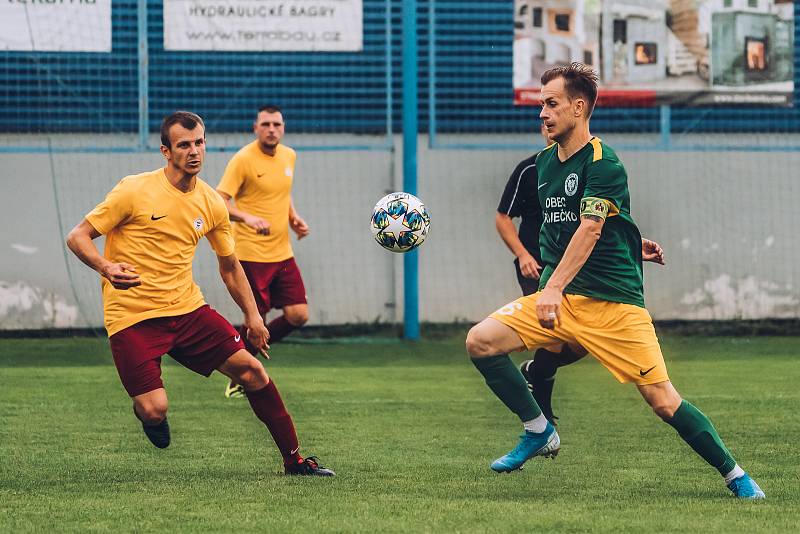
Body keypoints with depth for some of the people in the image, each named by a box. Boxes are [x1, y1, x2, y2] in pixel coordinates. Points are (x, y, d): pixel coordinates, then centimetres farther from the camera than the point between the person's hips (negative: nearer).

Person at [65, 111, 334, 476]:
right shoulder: (135, 190, -11)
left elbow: (229, 265, 20)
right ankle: (147, 411, 23)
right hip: (132, 318, -5)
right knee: (155, 411, -17)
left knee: (250, 369, -4)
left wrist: (252, 316, 16)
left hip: (187, 308, 5)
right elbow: (78, 237, -7)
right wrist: (106, 267, -26)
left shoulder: (211, 204, 5)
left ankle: (293, 459, 10)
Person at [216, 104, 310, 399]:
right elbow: (219, 202, -19)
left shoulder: (289, 156, 9)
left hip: (282, 253, 7)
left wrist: (294, 217, 9)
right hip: (251, 254, -7)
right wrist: (247, 218, -35)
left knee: (298, 315, 1)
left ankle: (247, 351, 22)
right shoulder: (243, 160, -13)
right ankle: (238, 379, 16)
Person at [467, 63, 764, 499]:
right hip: (559, 296, 7)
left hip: (614, 300, -7)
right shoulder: (544, 161, 12)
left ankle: (734, 476, 5)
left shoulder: (604, 164, -11)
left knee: (662, 401, -10)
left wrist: (554, 288, -30)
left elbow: (589, 230, -22)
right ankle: (539, 433, 2)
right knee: (480, 341, -12)